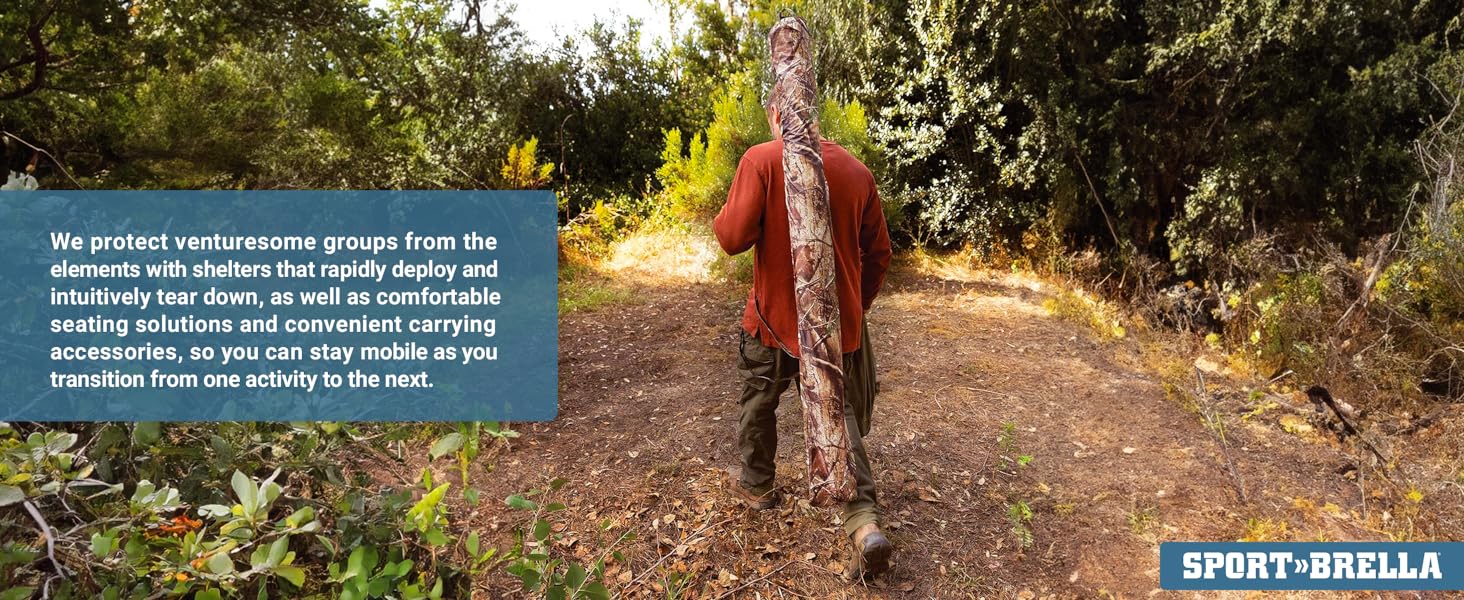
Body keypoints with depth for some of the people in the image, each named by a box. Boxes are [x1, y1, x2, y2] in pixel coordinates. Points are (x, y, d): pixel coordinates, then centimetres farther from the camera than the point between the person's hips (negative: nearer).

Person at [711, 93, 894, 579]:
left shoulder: (761, 160, -12)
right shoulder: (855, 169, 1)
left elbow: (734, 237, -17)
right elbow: (878, 252, 6)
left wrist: (721, 219, 6)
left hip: (775, 315, -3)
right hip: (839, 320, 3)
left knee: (758, 403, 22)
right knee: (840, 415, 13)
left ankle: (757, 486, 40)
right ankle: (864, 522, 0)